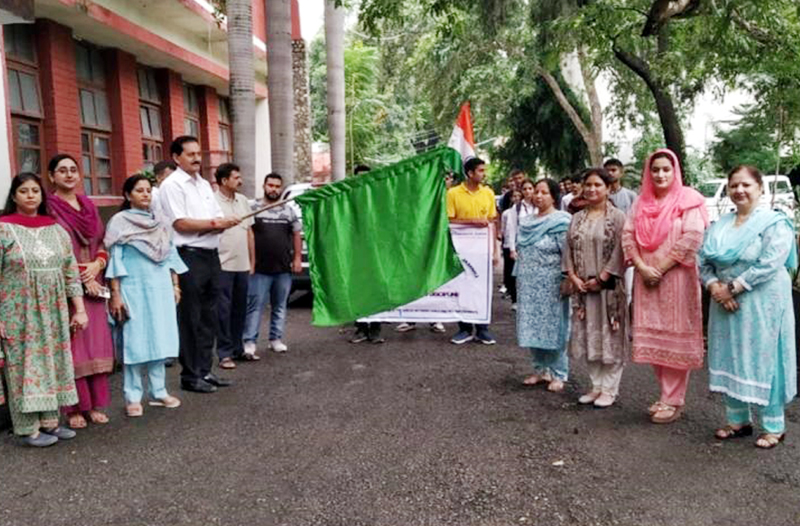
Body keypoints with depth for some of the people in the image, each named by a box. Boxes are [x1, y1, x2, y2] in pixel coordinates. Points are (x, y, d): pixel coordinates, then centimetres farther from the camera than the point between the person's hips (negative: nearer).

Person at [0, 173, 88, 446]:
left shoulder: (56, 229, 7)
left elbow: (71, 271, 8)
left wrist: (79, 309, 3)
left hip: (53, 312, 4)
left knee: (53, 364, 8)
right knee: (24, 365, 2)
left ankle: (49, 421, 19)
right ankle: (29, 429, 11)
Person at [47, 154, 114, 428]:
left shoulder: (90, 206, 15)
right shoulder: (49, 208, -3)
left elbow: (102, 243, 15)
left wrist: (96, 265, -5)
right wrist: (81, 278, -13)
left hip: (94, 284, 5)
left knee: (96, 344, 6)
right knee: (72, 347, -3)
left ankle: (95, 404, 15)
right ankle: (74, 408, 7)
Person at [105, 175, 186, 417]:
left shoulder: (159, 221, 13)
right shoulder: (119, 222, -2)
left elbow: (170, 254, 15)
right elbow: (114, 260, -6)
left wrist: (175, 285, 10)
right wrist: (115, 294, -11)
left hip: (160, 288, 5)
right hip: (134, 288, -5)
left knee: (159, 339, 8)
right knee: (135, 342, -1)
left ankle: (158, 392, 17)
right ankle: (133, 397, 8)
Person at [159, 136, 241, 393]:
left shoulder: (204, 184, 17)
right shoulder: (172, 185, -6)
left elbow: (218, 219, 16)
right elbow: (181, 223, -14)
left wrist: (225, 223, -7)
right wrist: (215, 223, -12)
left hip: (211, 255, 8)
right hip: (189, 257, -8)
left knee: (208, 317, 12)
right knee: (190, 320, -1)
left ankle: (205, 370, 22)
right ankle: (190, 376, 8)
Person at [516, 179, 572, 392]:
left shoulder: (561, 222, -8)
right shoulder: (527, 222, 12)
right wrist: (519, 280, 16)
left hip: (551, 285, -6)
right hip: (529, 285, 6)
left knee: (554, 327, 1)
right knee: (532, 327, 10)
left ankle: (558, 374, 12)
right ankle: (541, 369, 23)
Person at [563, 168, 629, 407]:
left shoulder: (617, 217, -5)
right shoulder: (577, 219, 11)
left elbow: (619, 252, -11)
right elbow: (569, 250, 9)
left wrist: (601, 279, -14)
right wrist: (573, 277, -4)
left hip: (609, 286, -5)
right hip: (583, 287, 5)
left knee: (610, 335, 0)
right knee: (589, 336, 10)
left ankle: (609, 389, 11)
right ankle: (596, 385, 21)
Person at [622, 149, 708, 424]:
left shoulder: (688, 200, -2)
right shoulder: (641, 203, 12)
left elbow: (692, 238, -13)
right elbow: (628, 235, 5)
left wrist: (661, 268, -14)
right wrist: (641, 267, -9)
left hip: (676, 279, -5)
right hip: (646, 280, 5)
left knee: (675, 338, -1)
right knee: (653, 338, 7)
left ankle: (673, 401, 7)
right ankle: (667, 396, 19)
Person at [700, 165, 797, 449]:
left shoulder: (775, 223, -6)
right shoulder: (719, 226, 11)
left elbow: (769, 264, -17)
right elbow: (703, 260, 6)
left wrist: (732, 287, -17)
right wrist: (714, 286, -11)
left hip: (761, 305, -6)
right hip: (726, 305, 6)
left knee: (763, 361, 0)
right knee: (730, 360, 10)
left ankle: (774, 426, 14)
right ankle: (738, 420, 23)